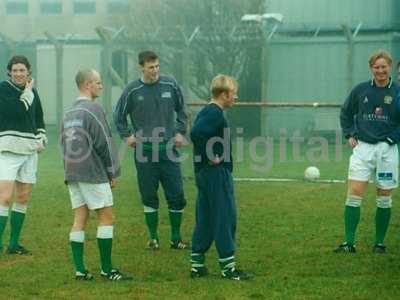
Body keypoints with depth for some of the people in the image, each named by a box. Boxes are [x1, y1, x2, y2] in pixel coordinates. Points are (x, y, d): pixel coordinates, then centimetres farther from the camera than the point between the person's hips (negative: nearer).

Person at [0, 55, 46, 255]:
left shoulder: (32, 92, 13)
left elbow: (39, 120, 24)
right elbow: (17, 111, -21)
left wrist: (42, 139, 9)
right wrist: (28, 93, -9)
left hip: (30, 150, 6)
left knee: (23, 198, 8)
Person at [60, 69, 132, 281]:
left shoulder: (69, 113, 14)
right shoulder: (93, 109, -12)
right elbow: (104, 144, -13)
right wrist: (113, 172, -4)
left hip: (72, 174, 8)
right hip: (93, 173, -8)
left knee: (79, 219, 7)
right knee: (106, 217, -1)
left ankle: (80, 269, 4)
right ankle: (107, 269, -2)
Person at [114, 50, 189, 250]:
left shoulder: (170, 85, 0)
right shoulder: (132, 90, -3)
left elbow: (181, 110, 15)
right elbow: (119, 116, 11)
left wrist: (180, 132, 6)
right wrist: (127, 136, 2)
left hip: (169, 148, 1)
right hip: (144, 151, -1)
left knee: (176, 195, 0)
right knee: (149, 196, 4)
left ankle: (176, 238, 11)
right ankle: (153, 238, 15)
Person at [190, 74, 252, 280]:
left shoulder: (206, 112, 13)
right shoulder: (215, 114, -16)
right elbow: (196, 133, -30)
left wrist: (205, 158, 10)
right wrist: (209, 158, -21)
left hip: (204, 173, 10)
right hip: (217, 173, -10)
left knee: (205, 220, 12)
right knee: (225, 219, -3)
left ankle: (197, 265, 15)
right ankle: (228, 267, 2)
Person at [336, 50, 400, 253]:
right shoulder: (360, 90, 5)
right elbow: (346, 114, 18)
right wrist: (349, 135, 7)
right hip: (362, 147, 1)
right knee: (353, 195, -7)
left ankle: (379, 243, 17)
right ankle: (349, 243, -6)